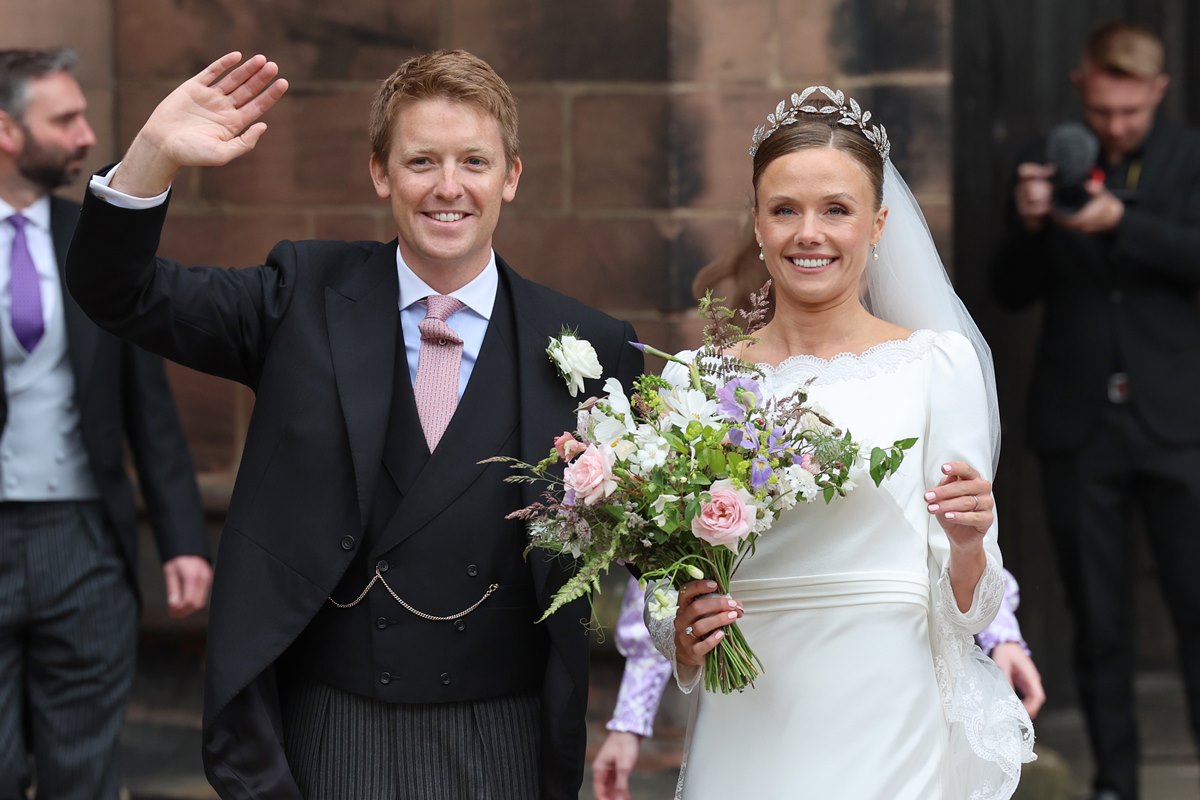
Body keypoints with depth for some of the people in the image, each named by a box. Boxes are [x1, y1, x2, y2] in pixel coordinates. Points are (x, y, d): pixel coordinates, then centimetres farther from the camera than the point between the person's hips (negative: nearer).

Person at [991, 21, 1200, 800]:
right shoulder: (1048, 164, 7)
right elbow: (1013, 292, 6)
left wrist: (1121, 220, -24)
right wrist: (1028, 223, -14)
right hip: (1079, 424, 2)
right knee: (1099, 619, 6)